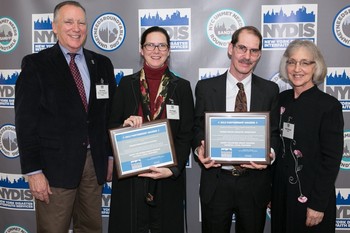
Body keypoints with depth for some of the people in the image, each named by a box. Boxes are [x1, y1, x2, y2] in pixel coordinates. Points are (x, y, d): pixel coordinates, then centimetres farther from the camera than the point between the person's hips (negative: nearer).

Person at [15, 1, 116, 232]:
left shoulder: (102, 64, 9)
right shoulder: (36, 64, -3)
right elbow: (26, 122, -7)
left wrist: (111, 156, 10)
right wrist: (33, 171, -11)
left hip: (95, 162, 4)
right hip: (56, 164, -4)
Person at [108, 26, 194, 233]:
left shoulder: (182, 87, 1)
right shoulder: (127, 84, 4)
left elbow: (186, 135, -1)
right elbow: (112, 128, 7)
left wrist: (173, 169, -14)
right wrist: (125, 125, -15)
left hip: (168, 177, 0)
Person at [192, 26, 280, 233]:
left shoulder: (270, 90, 2)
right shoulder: (205, 87, 0)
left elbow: (274, 132, 5)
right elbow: (198, 128, 4)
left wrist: (269, 154, -15)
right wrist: (200, 150, -16)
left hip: (255, 183, 1)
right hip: (216, 182, 0)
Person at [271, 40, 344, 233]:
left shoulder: (329, 106, -13)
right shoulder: (281, 99, 2)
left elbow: (331, 159, -14)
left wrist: (318, 204, -15)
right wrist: (270, 190, 8)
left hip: (310, 196, -5)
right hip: (280, 194, 5)